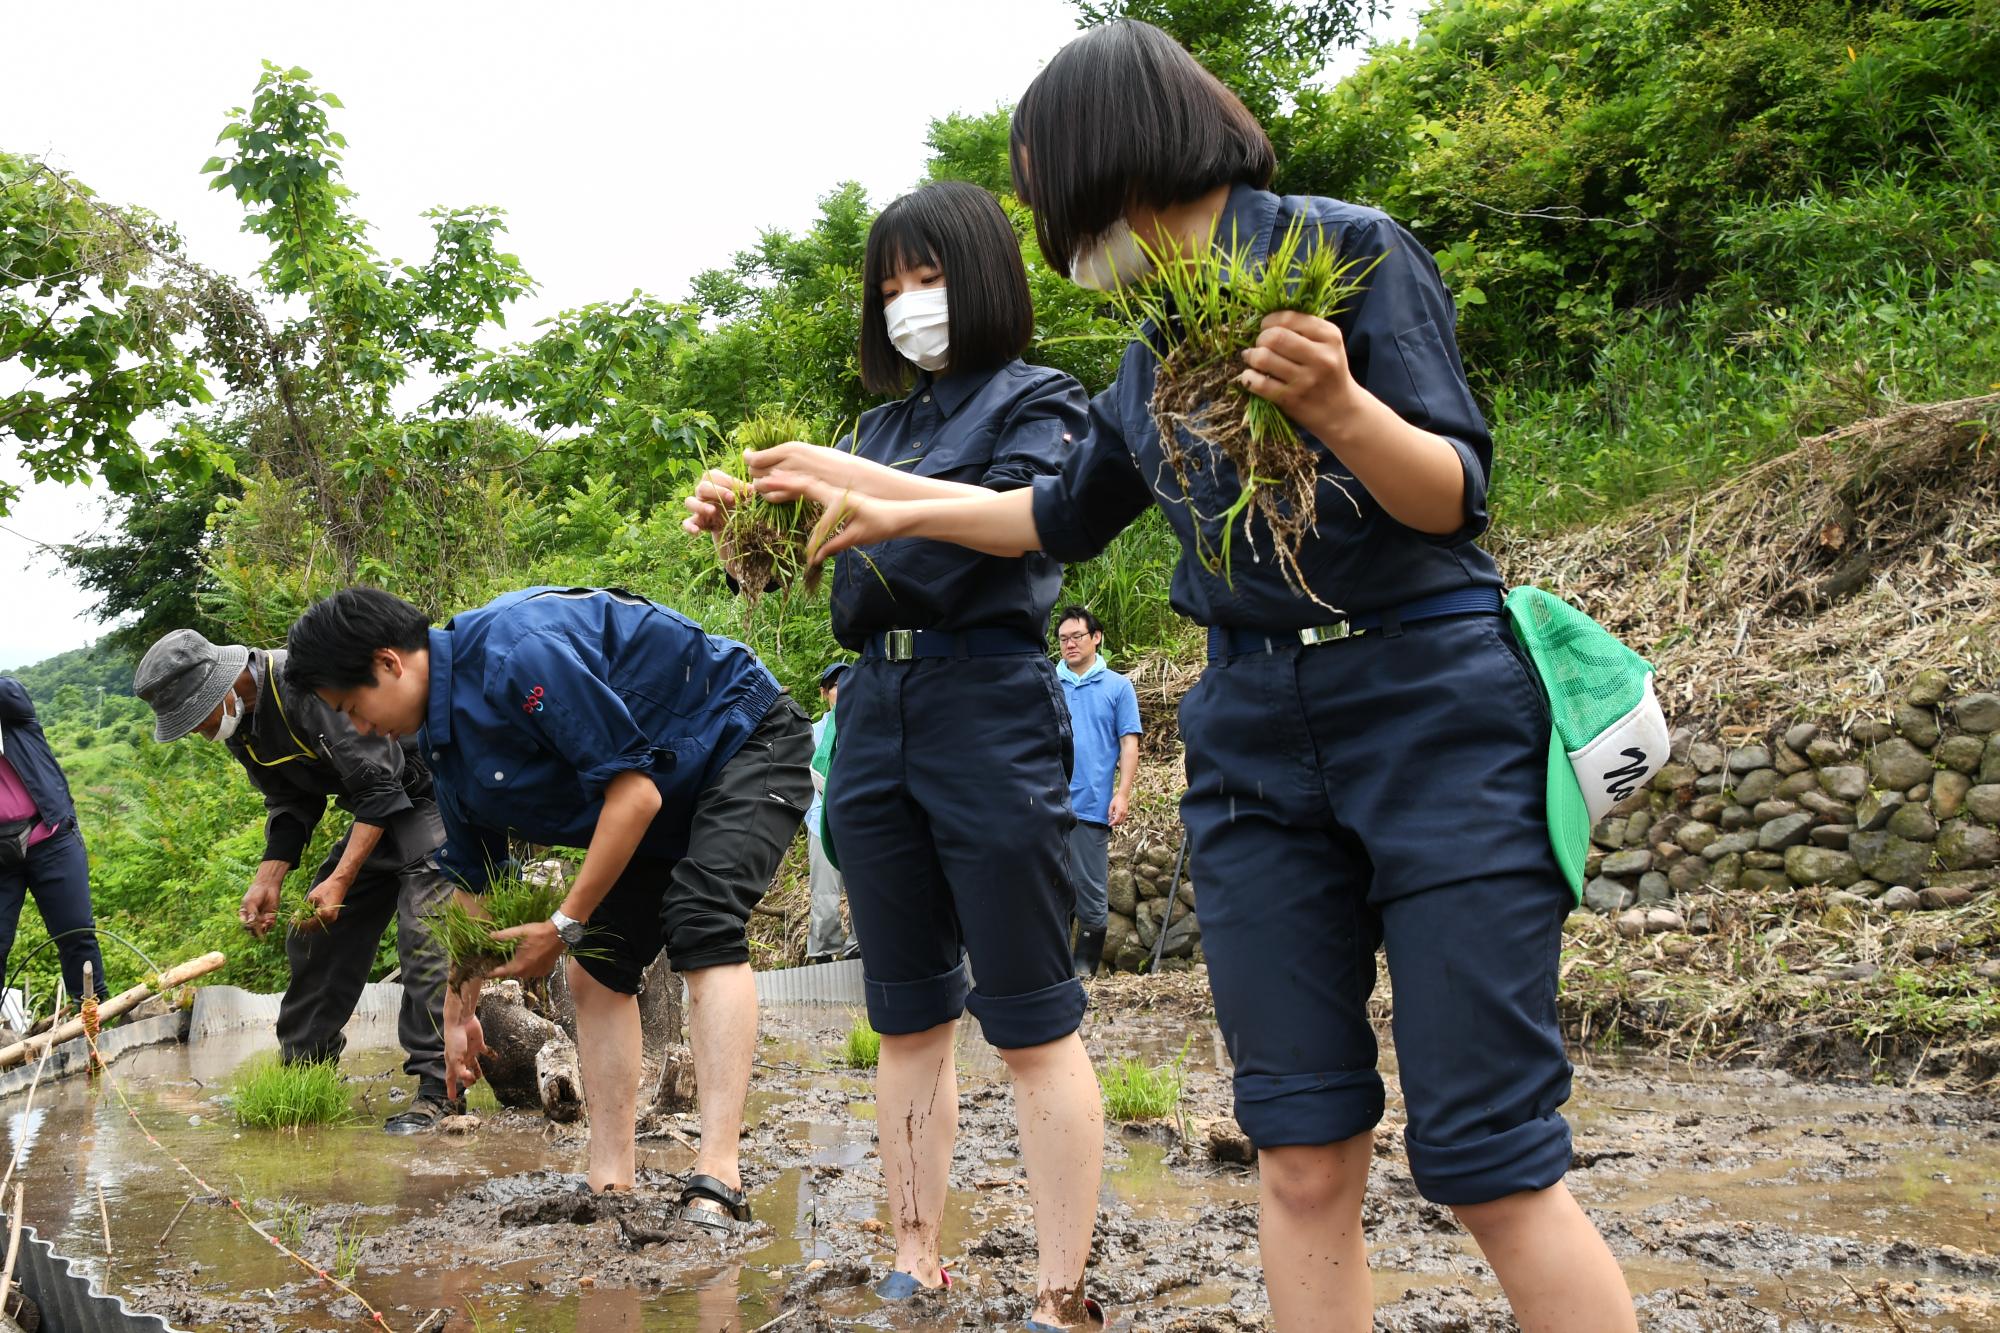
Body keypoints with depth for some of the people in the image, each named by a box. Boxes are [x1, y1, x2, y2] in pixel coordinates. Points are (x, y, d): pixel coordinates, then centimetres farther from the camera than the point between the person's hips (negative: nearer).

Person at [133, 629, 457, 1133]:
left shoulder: (309, 685, -30)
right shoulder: (240, 719, -1)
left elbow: (378, 788, -29)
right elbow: (290, 807, 8)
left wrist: (341, 880, -32)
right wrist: (267, 881, -6)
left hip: (424, 796, -10)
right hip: (374, 808, 10)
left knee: (422, 939, -20)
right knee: (312, 933, 10)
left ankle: (439, 1088, -19)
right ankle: (300, 1067, 22)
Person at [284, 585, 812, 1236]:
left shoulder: (518, 652, -32)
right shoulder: (447, 742, -1)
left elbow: (635, 791, -31)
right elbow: (474, 885, 12)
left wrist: (565, 926, -22)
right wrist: (459, 1012, 16)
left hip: (748, 738, -10)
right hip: (670, 801, 10)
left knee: (701, 922, -29)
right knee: (595, 968, 4)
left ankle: (717, 1179, -36)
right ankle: (609, 1188, 3)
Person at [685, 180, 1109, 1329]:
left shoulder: (1040, 402, 4)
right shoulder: (883, 423, 21)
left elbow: (1021, 518, -15)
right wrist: (740, 521, -7)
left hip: (992, 716, -6)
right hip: (876, 724, 6)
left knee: (1032, 1025, -6)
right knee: (909, 1020, 8)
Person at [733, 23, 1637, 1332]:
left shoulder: (1345, 245, -4)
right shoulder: (1154, 348, 16)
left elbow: (1456, 498, -10)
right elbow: (1068, 516, 31)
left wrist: (1336, 405, -27)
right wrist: (895, 504, 32)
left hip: (1430, 711, -6)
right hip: (1255, 736, 6)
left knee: (1492, 1162, -8)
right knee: (1305, 1161, 3)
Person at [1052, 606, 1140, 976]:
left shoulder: (1117, 686, 6)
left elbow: (1129, 744, 3)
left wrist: (1123, 793, -7)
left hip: (1092, 805, -2)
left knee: (1092, 890, 2)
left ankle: (1085, 966, 11)